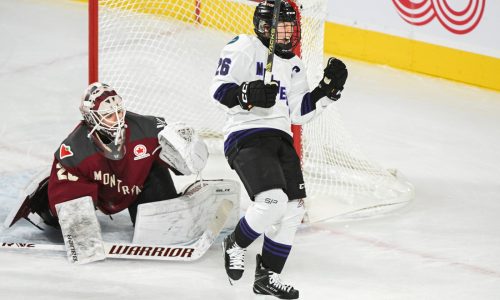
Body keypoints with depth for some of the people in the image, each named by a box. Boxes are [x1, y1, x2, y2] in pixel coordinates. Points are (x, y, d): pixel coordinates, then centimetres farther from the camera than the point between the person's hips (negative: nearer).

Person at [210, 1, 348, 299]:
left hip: (280, 139, 8)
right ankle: (235, 245, 4)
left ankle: (267, 275, 15)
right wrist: (247, 94, -29)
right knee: (272, 201, -25)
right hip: (246, 137, -8)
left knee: (294, 209, 2)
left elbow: (298, 112, 18)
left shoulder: (293, 65, 20)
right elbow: (219, 89, -12)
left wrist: (327, 89, 7)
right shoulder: (244, 49, -5)